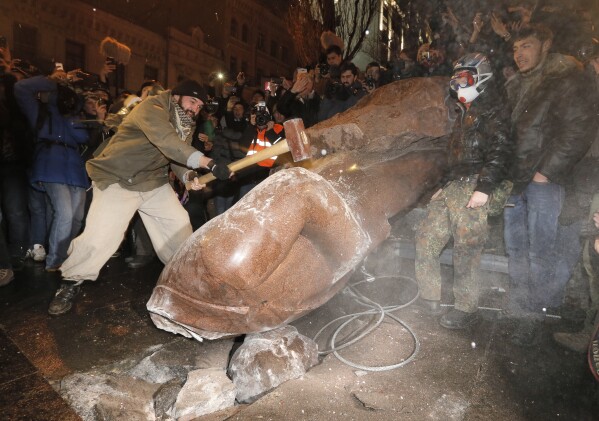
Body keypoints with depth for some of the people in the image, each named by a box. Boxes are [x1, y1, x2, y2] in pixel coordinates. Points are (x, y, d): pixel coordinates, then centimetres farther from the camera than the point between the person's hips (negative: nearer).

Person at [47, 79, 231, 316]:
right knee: (98, 237, -16)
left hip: (154, 183, 8)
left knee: (179, 225, 3)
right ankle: (71, 282, 8)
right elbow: (168, 142, -38)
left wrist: (189, 176, -25)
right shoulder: (152, 108, -20)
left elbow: (178, 157, -1)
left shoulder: (185, 124, 8)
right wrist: (209, 163, -46)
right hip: (118, 180, -7)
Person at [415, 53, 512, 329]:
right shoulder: (465, 113, 24)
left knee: (466, 250, -7)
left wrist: (484, 188, -24)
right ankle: (429, 298, 18)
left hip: (473, 189, -9)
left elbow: (499, 154, -15)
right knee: (426, 237, 6)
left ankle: (467, 309, 9)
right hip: (452, 187, 9)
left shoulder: (493, 113, -4)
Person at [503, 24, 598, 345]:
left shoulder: (566, 77, -1)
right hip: (513, 178, 7)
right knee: (515, 248, 8)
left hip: (544, 179, -6)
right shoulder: (514, 85, 18)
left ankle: (532, 316, 9)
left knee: (540, 250, -2)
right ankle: (521, 309, 19)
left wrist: (547, 171, -13)